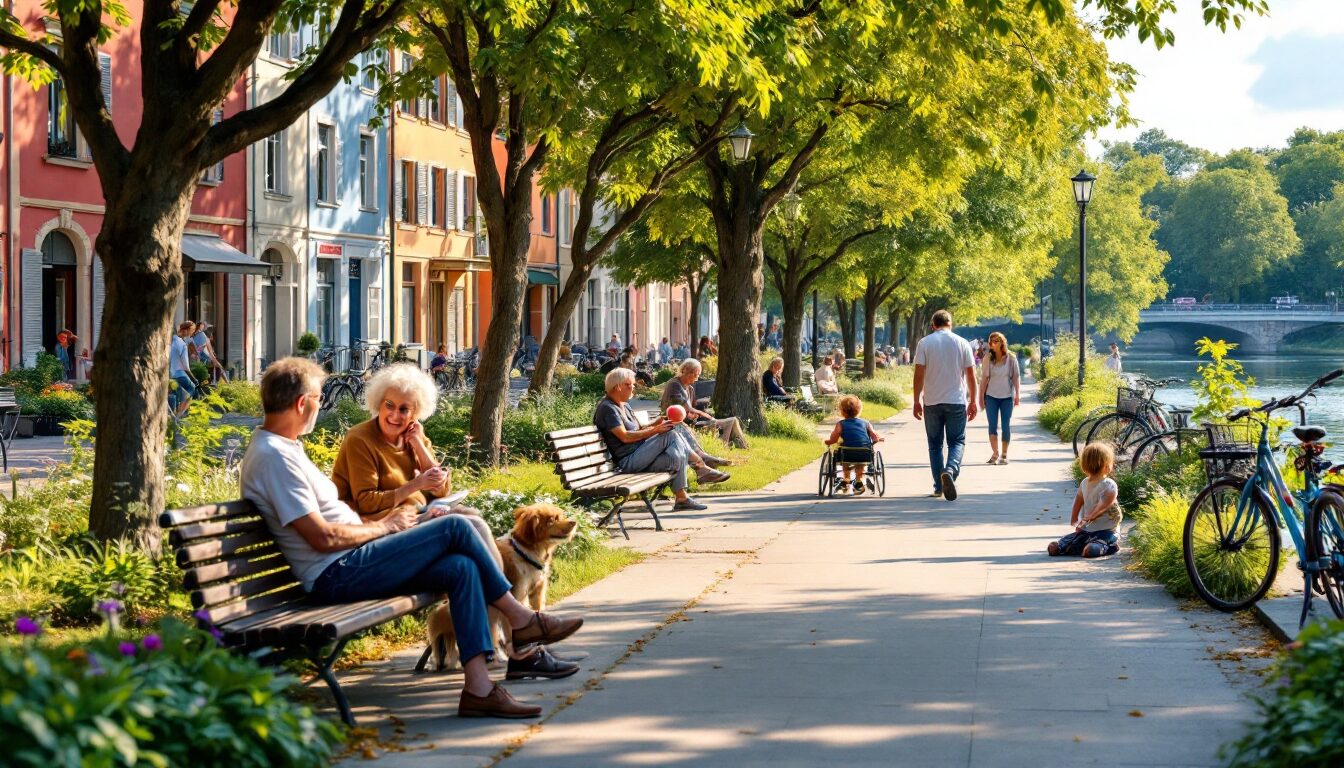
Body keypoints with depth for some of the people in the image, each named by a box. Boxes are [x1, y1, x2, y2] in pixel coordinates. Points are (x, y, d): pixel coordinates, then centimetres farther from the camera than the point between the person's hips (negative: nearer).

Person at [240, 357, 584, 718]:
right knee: (454, 527, -13)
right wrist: (384, 526, -6)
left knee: (461, 568, -6)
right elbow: (323, 537, -21)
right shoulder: (274, 455, -16)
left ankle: (478, 688, -10)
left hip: (347, 567, 10)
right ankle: (522, 620, 3)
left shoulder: (281, 447, 18)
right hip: (337, 575, -10)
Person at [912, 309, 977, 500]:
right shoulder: (962, 343, 2)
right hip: (956, 401, 0)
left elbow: (919, 374, -5)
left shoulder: (924, 343, -1)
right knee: (957, 442, 5)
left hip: (931, 402, 0)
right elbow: (971, 375, 3)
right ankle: (950, 470, -24)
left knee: (935, 445, 10)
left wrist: (917, 401, 2)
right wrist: (973, 402, 10)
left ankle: (938, 487, 11)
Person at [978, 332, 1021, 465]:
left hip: (1007, 396, 0)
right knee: (992, 426, 0)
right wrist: (981, 397, 1)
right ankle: (995, 453, 6)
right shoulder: (988, 358, -1)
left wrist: (1017, 394, -5)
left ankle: (1004, 454, 12)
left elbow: (1016, 376, 1)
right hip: (991, 396, 1)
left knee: (1005, 426, 4)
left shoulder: (1011, 358, -2)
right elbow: (984, 378, 2)